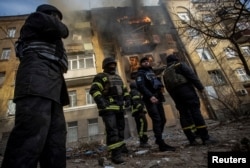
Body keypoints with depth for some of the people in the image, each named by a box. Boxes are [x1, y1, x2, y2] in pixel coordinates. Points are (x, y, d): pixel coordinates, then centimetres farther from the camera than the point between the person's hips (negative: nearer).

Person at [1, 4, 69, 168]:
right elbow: (60, 30, 2)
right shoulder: (36, 17, 19)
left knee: (56, 139, -2)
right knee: (32, 136, -21)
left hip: (51, 85, 9)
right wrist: (62, 27, 22)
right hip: (38, 78, -9)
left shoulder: (47, 40, 40)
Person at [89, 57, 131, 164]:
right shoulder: (100, 77, -1)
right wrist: (100, 101, -25)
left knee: (120, 127, 17)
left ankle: (121, 146, 36)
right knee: (112, 130, -13)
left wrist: (127, 99, 15)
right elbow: (94, 90, -13)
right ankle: (115, 154, -9)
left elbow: (124, 89, 29)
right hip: (108, 107, -8)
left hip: (119, 107, 8)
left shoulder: (118, 77, 23)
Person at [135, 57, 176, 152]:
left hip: (157, 98, 8)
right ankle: (162, 144, -12)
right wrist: (150, 96, -28)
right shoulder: (141, 73, 1)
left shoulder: (152, 71, 26)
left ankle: (158, 139, 26)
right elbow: (140, 86, -16)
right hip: (150, 99, -8)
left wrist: (160, 85, 8)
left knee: (163, 119, 9)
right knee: (157, 120, -14)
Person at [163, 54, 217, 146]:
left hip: (175, 94, 5)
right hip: (186, 89, -5)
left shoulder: (165, 73, 23)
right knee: (196, 112, -6)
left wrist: (176, 100, 18)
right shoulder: (180, 65, 10)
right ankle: (205, 137, -6)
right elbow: (192, 75, -5)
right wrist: (200, 87, -5)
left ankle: (192, 139, 4)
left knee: (184, 115, 4)